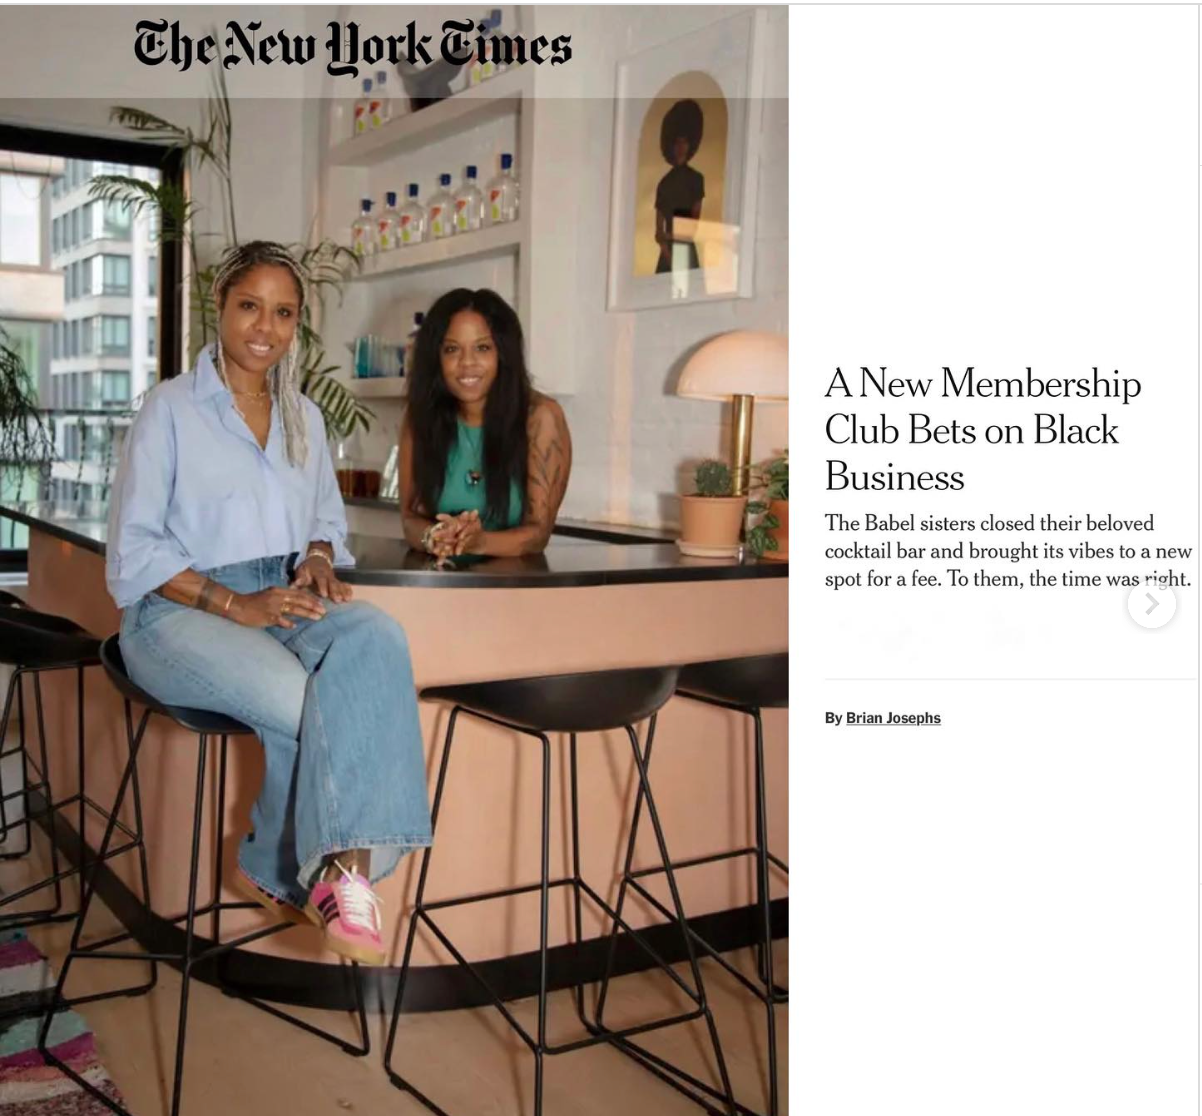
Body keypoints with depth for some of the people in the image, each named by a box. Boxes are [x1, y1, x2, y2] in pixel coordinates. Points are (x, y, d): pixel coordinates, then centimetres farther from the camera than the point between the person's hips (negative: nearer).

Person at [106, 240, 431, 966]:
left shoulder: (304, 416, 16)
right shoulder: (172, 408, -1)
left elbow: (328, 519, 21)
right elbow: (134, 551, -5)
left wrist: (319, 558, -5)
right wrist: (235, 604, -19)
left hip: (284, 602, 4)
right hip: (182, 611, -4)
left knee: (376, 639, -31)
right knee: (301, 702, -32)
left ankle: (338, 862, -35)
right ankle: (287, 869, -7)